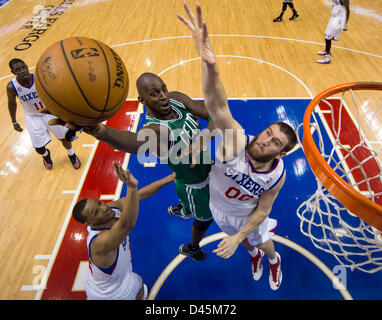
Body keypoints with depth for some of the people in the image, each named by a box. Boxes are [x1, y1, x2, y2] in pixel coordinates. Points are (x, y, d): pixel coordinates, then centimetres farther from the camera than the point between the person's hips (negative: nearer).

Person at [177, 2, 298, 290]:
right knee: (247, 244, 32)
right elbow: (217, 106, -62)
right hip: (220, 209, 1)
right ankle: (254, 256, 70)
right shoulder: (237, 141, -41)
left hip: (248, 216, 0)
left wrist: (237, 238, -23)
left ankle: (274, 260, 70)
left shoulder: (277, 174, -31)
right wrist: (209, 63, -80)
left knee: (264, 243, 31)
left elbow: (262, 211, -16)